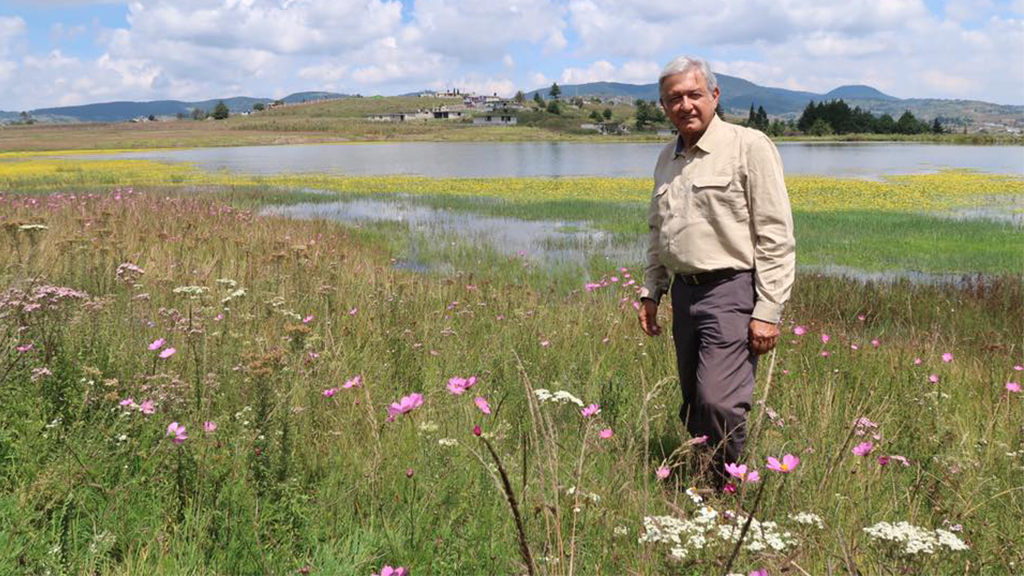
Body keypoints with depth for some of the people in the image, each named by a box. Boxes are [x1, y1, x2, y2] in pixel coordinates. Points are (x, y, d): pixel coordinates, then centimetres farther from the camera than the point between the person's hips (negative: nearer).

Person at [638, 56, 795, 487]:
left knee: (718, 402, -15)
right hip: (684, 291, 7)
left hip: (732, 291, -7)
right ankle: (705, 480, 27)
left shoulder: (750, 147, -7)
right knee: (692, 407, 11)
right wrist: (650, 292, 18)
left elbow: (776, 237, -11)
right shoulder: (667, 158, 15)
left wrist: (768, 312, -15)